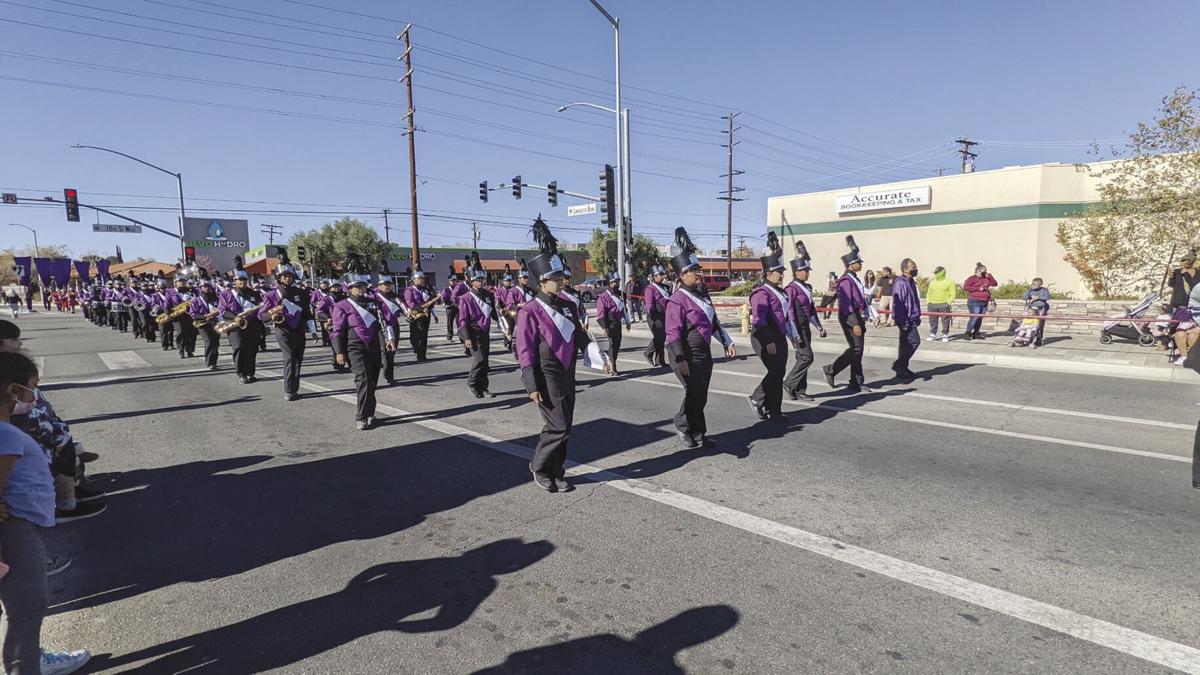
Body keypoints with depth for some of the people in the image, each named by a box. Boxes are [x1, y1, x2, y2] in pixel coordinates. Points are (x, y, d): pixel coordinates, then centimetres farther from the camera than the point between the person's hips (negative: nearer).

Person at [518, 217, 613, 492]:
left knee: (563, 427, 12)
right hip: (547, 377, -7)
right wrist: (532, 386, -15)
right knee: (559, 428, -8)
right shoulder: (530, 312, -12)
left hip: (567, 374, 7)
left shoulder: (567, 306, 8)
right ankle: (539, 468, 13)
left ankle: (555, 473, 25)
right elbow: (525, 351, -12)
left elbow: (580, 335, 14)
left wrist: (599, 358, 1)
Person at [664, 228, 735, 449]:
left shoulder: (702, 294, 12)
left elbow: (714, 321, 22)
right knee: (696, 393, -7)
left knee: (700, 396, 13)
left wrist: (727, 342, 17)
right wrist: (680, 360, -24)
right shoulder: (678, 300, -15)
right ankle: (685, 426, 15)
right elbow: (673, 333, -19)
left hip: (704, 353, 8)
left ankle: (697, 434, 24)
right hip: (688, 355, -8)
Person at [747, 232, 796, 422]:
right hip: (765, 338, -9)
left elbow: (787, 314, 23)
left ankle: (774, 411, 17)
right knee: (775, 371, -12)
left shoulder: (779, 291, 16)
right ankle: (757, 399, 7)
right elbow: (759, 320, -21)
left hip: (779, 337, 9)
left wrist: (794, 335, 19)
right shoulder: (762, 292, -14)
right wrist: (768, 342, -23)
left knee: (779, 372, 9)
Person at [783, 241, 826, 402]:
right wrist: (796, 334, -21)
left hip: (806, 327, 9)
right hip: (798, 327, -9)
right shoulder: (792, 288, -14)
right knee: (807, 357, -12)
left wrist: (819, 326, 15)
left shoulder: (807, 287, 13)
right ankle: (789, 384, 0)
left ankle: (800, 391, 14)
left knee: (802, 358, 9)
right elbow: (790, 312, -18)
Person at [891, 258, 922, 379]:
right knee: (914, 341, -12)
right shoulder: (900, 283, -17)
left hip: (912, 319, 10)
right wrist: (902, 321, -22)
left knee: (906, 344, 13)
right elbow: (897, 303, -21)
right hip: (905, 320, -10)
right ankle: (899, 365, -3)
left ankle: (902, 368, 20)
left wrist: (917, 317, 25)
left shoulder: (911, 282, 16)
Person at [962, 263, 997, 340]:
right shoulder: (972, 278, -4)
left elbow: (995, 284, 13)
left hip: (984, 302, 7)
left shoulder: (986, 278, 15)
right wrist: (978, 288, -15)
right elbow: (965, 287, -15)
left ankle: (976, 333, 14)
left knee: (980, 318, 7)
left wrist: (989, 276, 1)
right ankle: (968, 333, -7)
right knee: (974, 317, -12)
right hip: (974, 302, -7)